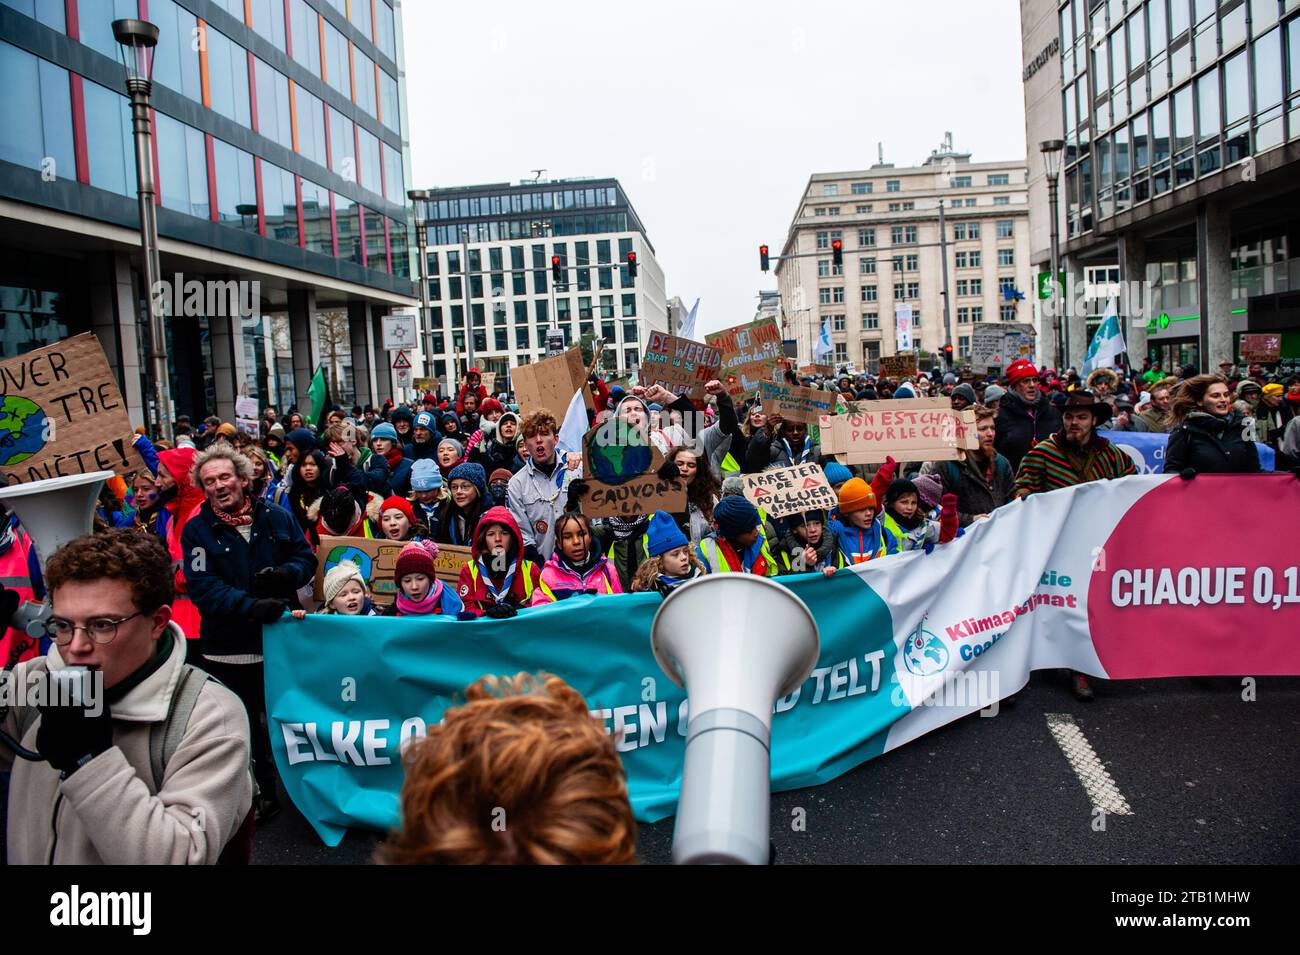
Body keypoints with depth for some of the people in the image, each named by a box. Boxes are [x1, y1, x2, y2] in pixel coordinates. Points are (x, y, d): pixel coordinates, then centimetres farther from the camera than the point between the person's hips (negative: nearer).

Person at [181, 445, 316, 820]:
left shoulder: (277, 517, 2)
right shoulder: (196, 531, -5)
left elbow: (307, 558, 7)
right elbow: (203, 588, -15)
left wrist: (286, 574, -16)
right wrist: (251, 606, -29)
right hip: (230, 648, -1)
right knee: (245, 727, 11)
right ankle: (263, 793, 27)